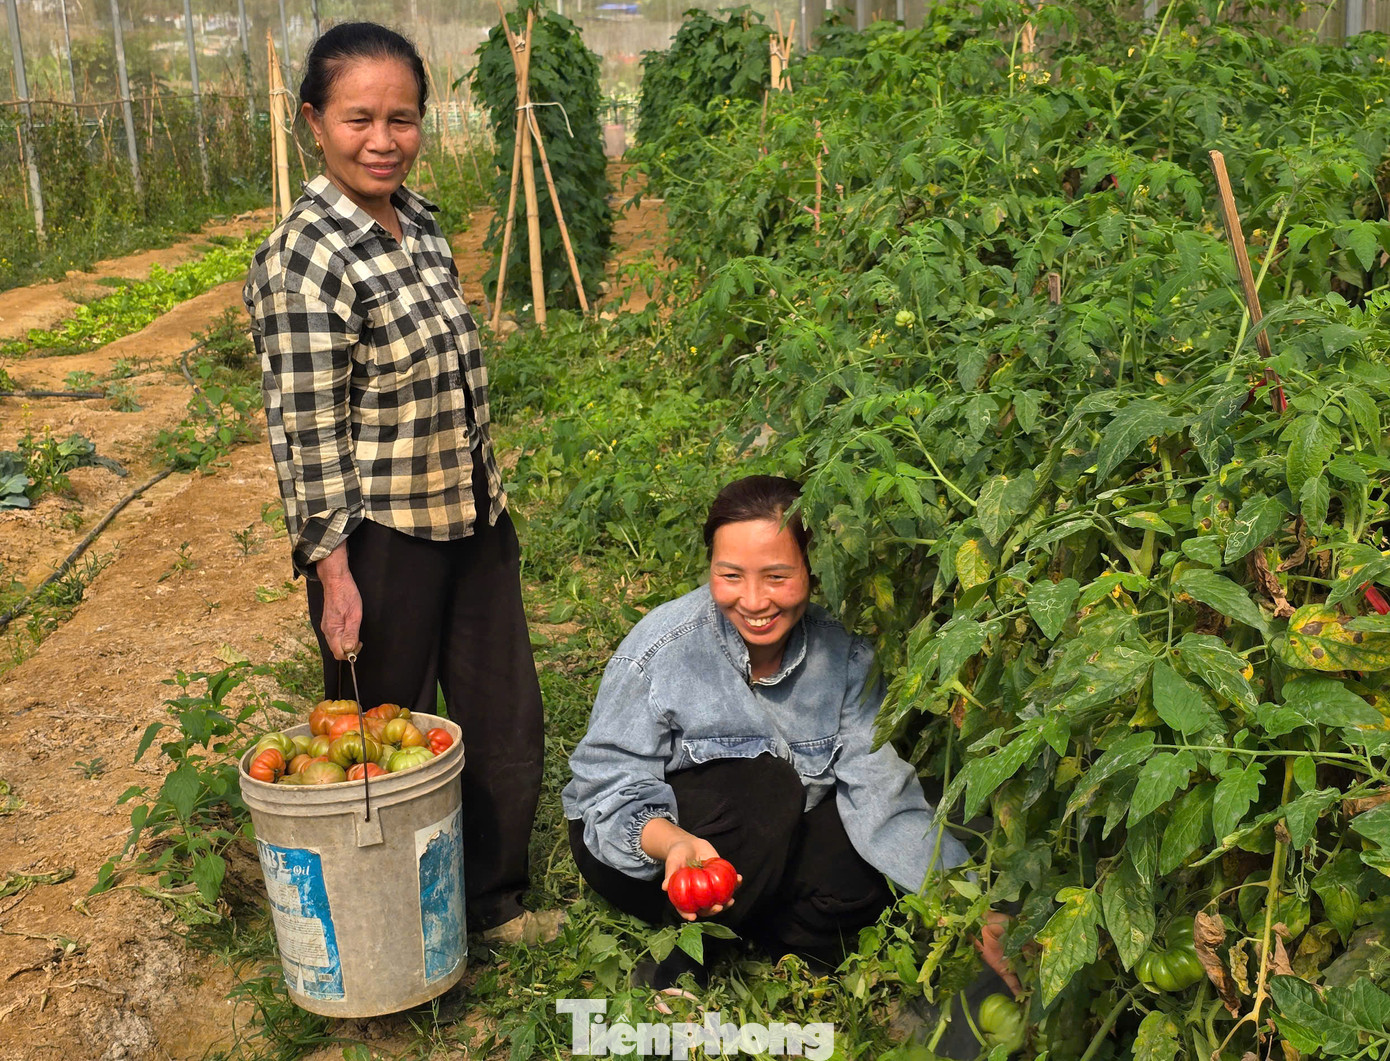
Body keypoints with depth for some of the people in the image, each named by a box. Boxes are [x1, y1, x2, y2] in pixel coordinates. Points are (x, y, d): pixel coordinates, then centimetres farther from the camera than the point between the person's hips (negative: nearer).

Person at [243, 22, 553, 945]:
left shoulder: (419, 219, 5)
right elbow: (306, 431, -19)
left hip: (476, 519, 8)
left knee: (507, 718, 16)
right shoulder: (306, 258, -18)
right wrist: (333, 573, -18)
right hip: (383, 539, -7)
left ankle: (496, 900, 36)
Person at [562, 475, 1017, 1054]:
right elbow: (609, 789, -22)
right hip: (639, 845, -3)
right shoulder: (661, 648, -23)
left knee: (866, 878, -24)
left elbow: (883, 794, -20)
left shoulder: (844, 653, -15)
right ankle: (681, 962, -13)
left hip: (777, 849, 4)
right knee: (767, 786, -31)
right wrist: (672, 843, -45)